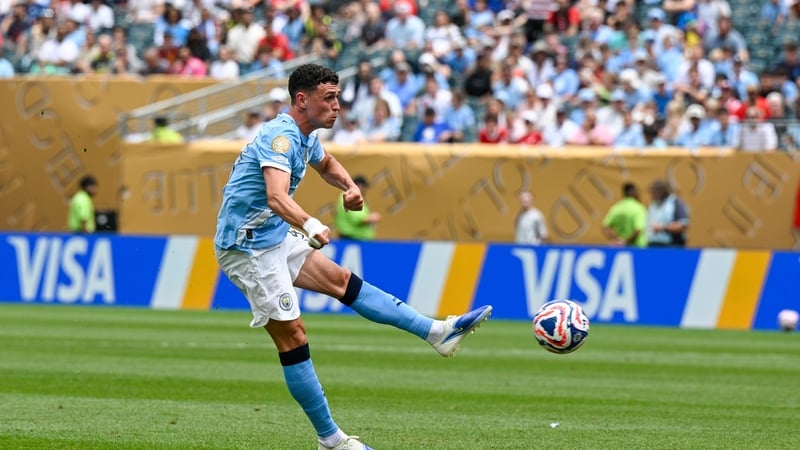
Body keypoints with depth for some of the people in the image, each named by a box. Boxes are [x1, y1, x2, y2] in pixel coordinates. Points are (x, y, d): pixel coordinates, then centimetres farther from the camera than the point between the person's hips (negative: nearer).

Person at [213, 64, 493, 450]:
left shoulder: (306, 137, 7)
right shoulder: (281, 137, -23)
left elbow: (325, 163, 31)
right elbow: (276, 198, -40)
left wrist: (349, 186, 10)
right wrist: (311, 226, -58)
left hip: (276, 237, 10)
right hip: (248, 246, -10)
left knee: (342, 281, 5)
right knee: (292, 337, -8)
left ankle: (437, 332, 5)